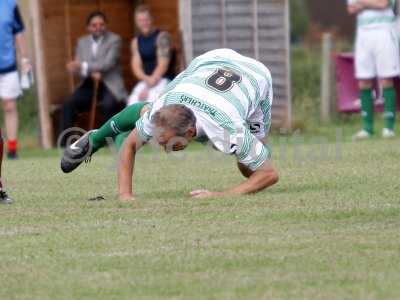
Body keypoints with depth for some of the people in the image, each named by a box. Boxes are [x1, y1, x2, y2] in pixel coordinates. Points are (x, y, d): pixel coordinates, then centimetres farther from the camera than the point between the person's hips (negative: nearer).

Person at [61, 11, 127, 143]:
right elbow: (78, 66, 3)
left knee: (108, 105, -35)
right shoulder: (82, 42, 12)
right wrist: (91, 73, -20)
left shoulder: (114, 40, -2)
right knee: (68, 105, -21)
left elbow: (108, 63, -16)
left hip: (110, 85, -4)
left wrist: (84, 66, -24)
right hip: (89, 84, 4)